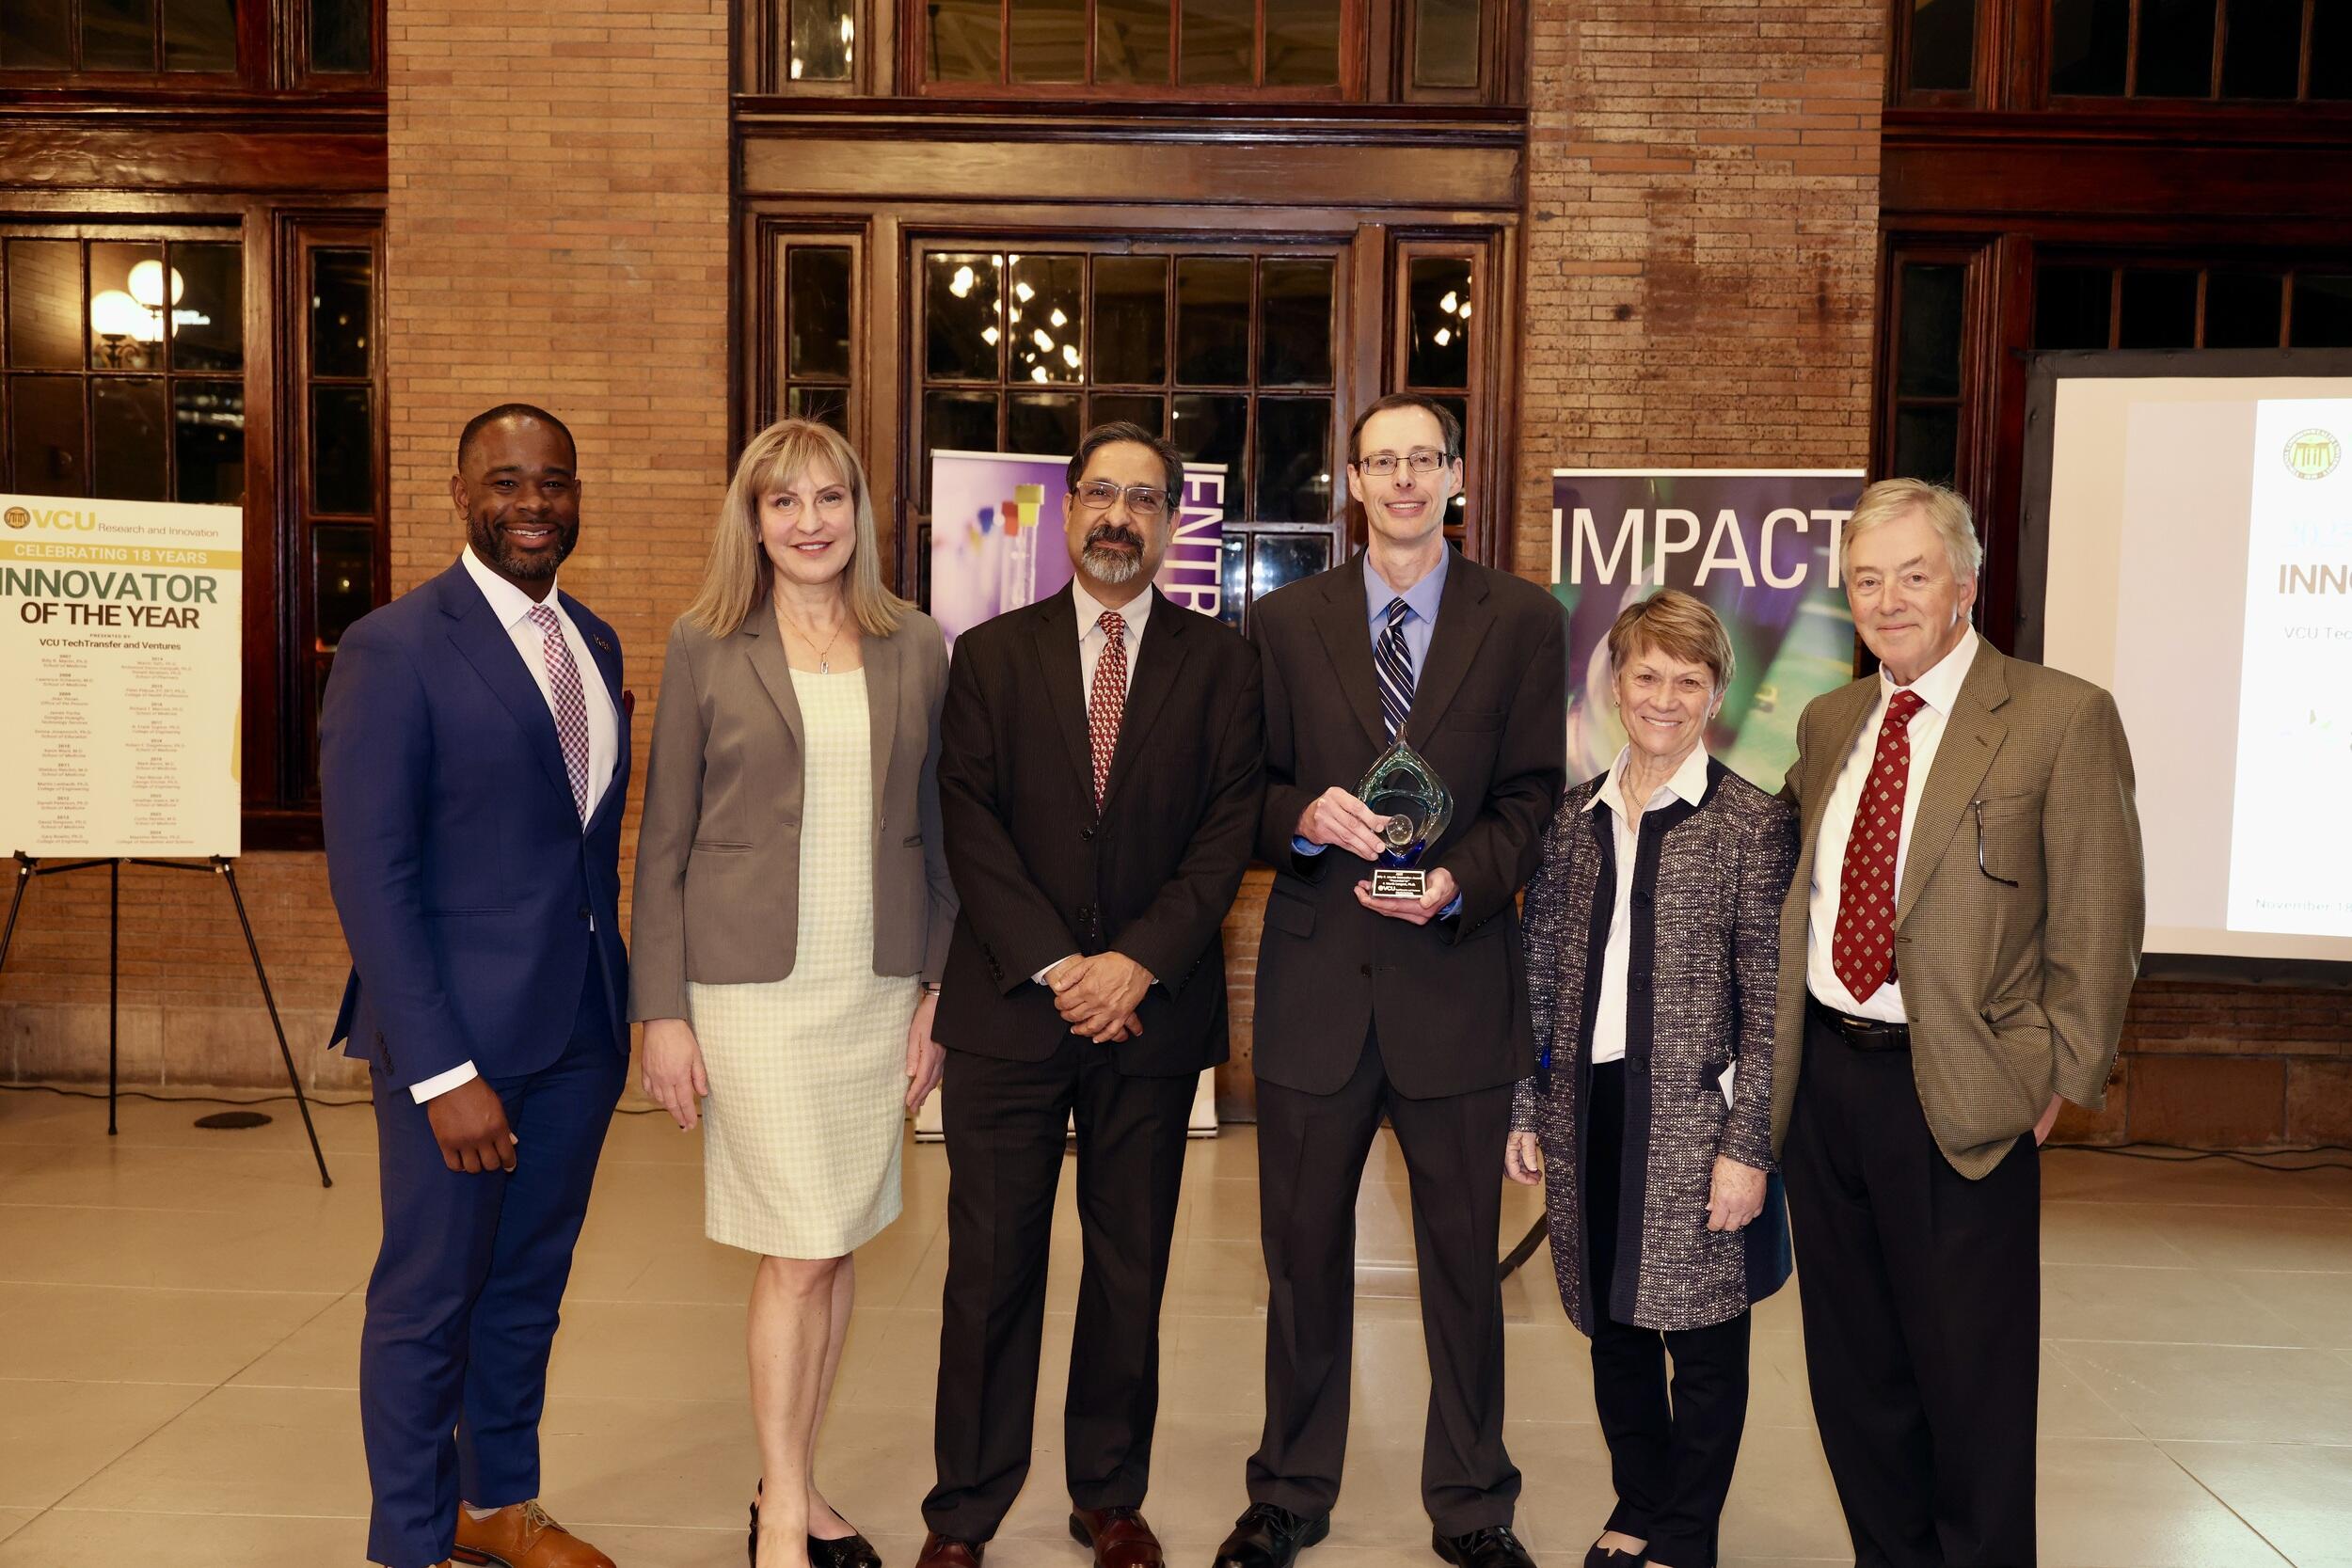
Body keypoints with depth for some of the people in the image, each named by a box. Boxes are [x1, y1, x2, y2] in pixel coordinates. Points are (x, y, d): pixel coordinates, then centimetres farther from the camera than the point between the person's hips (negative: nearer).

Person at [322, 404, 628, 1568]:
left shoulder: (594, 642, 10)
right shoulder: (395, 647, -11)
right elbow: (369, 878, -15)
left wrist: (618, 996, 8)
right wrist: (442, 1071, -18)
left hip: (581, 1028, 6)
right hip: (459, 1032, -6)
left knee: (529, 1284, 19)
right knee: (429, 1297, 9)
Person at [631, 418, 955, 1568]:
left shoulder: (916, 647, 6)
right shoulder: (705, 645, 0)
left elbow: (937, 828, 9)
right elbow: (664, 838, 0)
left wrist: (938, 990, 4)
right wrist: (662, 1010, -3)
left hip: (878, 986, 3)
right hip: (752, 984, -3)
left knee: (837, 1247, 11)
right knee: (798, 1249, -2)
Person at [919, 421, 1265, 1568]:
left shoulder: (1220, 663, 6)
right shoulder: (991, 654, 7)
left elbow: (1229, 828, -2)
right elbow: (969, 825, -2)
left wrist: (1138, 962, -13)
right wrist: (1053, 966, -12)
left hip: (1153, 1006, 1)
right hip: (1008, 1003, 0)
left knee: (1132, 1264, 10)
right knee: (990, 1267, 5)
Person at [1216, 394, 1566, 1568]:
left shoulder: (1523, 622, 4)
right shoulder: (1283, 622, 6)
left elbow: (1532, 797, 0)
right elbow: (1249, 791, 5)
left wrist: (1460, 883, -16)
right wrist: (1305, 818, -16)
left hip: (1456, 977, -1)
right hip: (1316, 982, 1)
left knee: (1463, 1259, 11)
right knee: (1303, 1254, 13)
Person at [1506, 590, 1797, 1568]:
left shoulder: (1755, 826, -5)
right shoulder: (1574, 820, 8)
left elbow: (1768, 1005, -8)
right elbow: (1541, 979, 10)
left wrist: (1748, 1148, -12)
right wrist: (1525, 1111, 7)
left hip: (1693, 1119, -4)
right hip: (1587, 1115, 4)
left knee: (1703, 1342, 7)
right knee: (1613, 1329, 15)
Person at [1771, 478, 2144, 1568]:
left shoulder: (2064, 718, -8)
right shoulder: (1827, 723, 10)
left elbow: (2098, 922, -8)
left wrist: (2060, 1078, -9)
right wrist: (1787, 1045, 12)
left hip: (1958, 1094, -5)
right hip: (1822, 1077, 6)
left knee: (1969, 1374, 7)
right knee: (1854, 1365, 17)